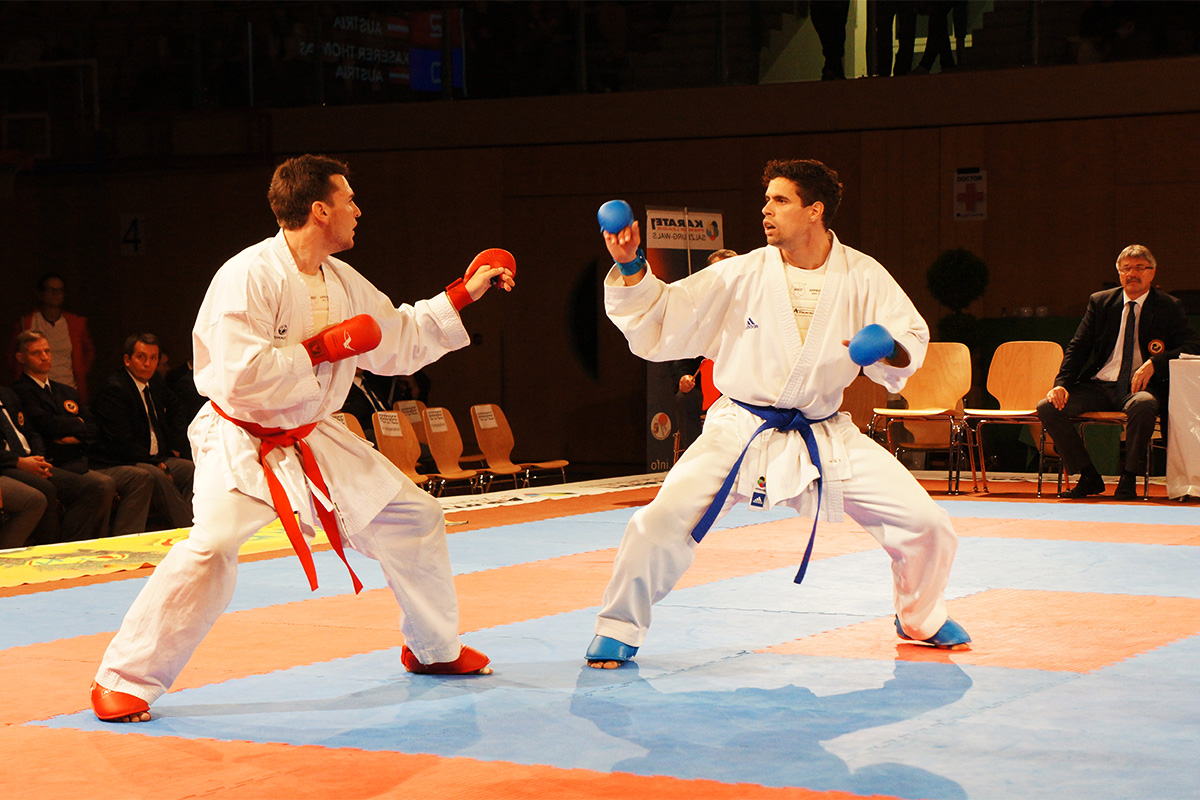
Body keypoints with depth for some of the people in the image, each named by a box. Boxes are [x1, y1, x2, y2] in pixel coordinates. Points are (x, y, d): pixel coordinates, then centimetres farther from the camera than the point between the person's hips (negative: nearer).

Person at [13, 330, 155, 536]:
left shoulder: (67, 392, 26)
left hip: (83, 463, 8)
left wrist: (77, 437, -6)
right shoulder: (22, 392, 0)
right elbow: (47, 425, -14)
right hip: (57, 466, -8)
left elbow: (94, 430, 17)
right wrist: (78, 424, 4)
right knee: (104, 483, -33)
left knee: (141, 477, -8)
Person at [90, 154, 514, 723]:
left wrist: (462, 295, 13)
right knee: (211, 550, -27)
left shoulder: (342, 282, 4)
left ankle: (435, 649, 29)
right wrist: (324, 348, -23)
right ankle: (123, 679, -13)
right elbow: (241, 376, -31)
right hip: (242, 444, -8)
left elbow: (399, 341, 16)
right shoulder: (248, 276, -23)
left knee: (412, 517, 9)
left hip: (312, 440, 8)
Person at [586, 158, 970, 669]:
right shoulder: (741, 276, -8)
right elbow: (659, 324, -5)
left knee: (922, 522, -2)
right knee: (662, 523, -20)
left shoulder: (862, 277, -6)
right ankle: (618, 629, 3)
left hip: (825, 435, 2)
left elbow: (912, 338, -1)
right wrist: (630, 269, -19)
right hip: (741, 431, -1)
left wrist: (892, 349, -24)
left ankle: (920, 619, 29)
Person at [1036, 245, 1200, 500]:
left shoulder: (1169, 307, 3)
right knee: (1047, 408, -19)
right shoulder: (1100, 302, 11)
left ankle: (1129, 479, -21)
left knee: (1142, 405, -40)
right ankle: (1089, 477, -6)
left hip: (1141, 386, -4)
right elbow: (1078, 348, 10)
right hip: (1099, 386, 4)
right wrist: (1061, 384, -7)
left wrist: (1154, 363, -23)